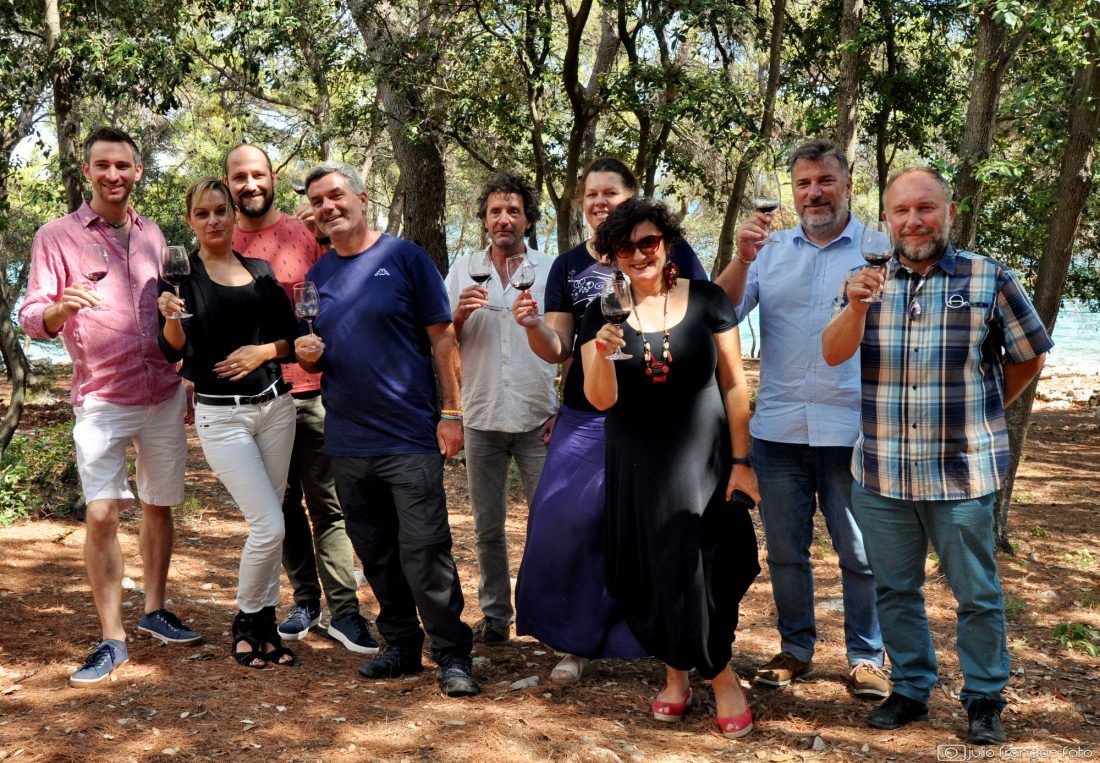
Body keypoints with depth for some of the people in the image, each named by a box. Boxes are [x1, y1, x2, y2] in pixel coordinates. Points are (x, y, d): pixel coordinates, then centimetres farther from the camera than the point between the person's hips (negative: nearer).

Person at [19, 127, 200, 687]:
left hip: (164, 395, 4)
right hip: (101, 400, -4)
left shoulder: (152, 235, 11)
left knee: (158, 506, 11)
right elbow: (31, 320, -7)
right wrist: (60, 308, -30)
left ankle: (154, 611, 26)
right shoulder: (57, 236, -2)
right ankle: (112, 638, -2)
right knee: (101, 516, -11)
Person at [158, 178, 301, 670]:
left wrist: (265, 350, -8)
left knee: (267, 523, 8)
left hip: (274, 406, 4)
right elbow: (173, 351, -9)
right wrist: (171, 316, -29)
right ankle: (246, 623, 10)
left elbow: (292, 336, 12)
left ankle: (265, 625, 21)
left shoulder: (260, 271, 10)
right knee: (269, 527, -11)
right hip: (220, 415, -4)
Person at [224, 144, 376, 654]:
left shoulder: (306, 235, 2)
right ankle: (305, 600, 21)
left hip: (310, 389, -3)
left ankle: (343, 610, 1)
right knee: (284, 507, 10)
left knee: (327, 505, -3)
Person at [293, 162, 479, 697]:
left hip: (410, 436, -5)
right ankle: (401, 645, 25)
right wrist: (307, 355, -4)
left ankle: (452, 656, 6)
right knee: (376, 555, 12)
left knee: (424, 553, -5)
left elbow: (442, 339, -4)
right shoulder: (317, 276, 12)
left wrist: (451, 413, -10)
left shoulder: (405, 258, -3)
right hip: (347, 443, 5)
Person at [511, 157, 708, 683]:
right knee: (567, 520, -3)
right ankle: (577, 643, 13)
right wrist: (532, 324, -15)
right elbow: (557, 349, 6)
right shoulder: (569, 266, 8)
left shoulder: (669, 251, -2)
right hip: (586, 417, 3)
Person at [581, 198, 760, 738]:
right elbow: (601, 400, -7)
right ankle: (675, 672, 27)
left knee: (703, 568, 0)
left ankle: (717, 674, 19)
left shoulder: (705, 300, -3)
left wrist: (741, 460, -4)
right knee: (651, 573, 8)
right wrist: (601, 355, -27)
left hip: (702, 460, -2)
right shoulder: (603, 314, 0)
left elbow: (734, 384, -1)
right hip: (638, 466, 2)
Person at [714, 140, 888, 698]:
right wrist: (742, 260, -13)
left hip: (852, 429, -3)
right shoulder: (771, 249, 9)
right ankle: (795, 648, 27)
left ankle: (866, 657, 19)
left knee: (861, 553, 4)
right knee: (785, 550, 12)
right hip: (778, 428, 3)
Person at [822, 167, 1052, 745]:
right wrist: (856, 308, -27)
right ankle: (911, 691, 30)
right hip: (880, 474, 3)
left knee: (977, 595, 8)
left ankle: (984, 700, 24)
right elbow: (833, 354, -10)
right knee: (895, 591, 14)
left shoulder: (989, 279, -2)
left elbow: (1028, 356, 9)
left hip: (963, 474, -2)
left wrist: (983, 412, 8)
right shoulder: (869, 281, 4)